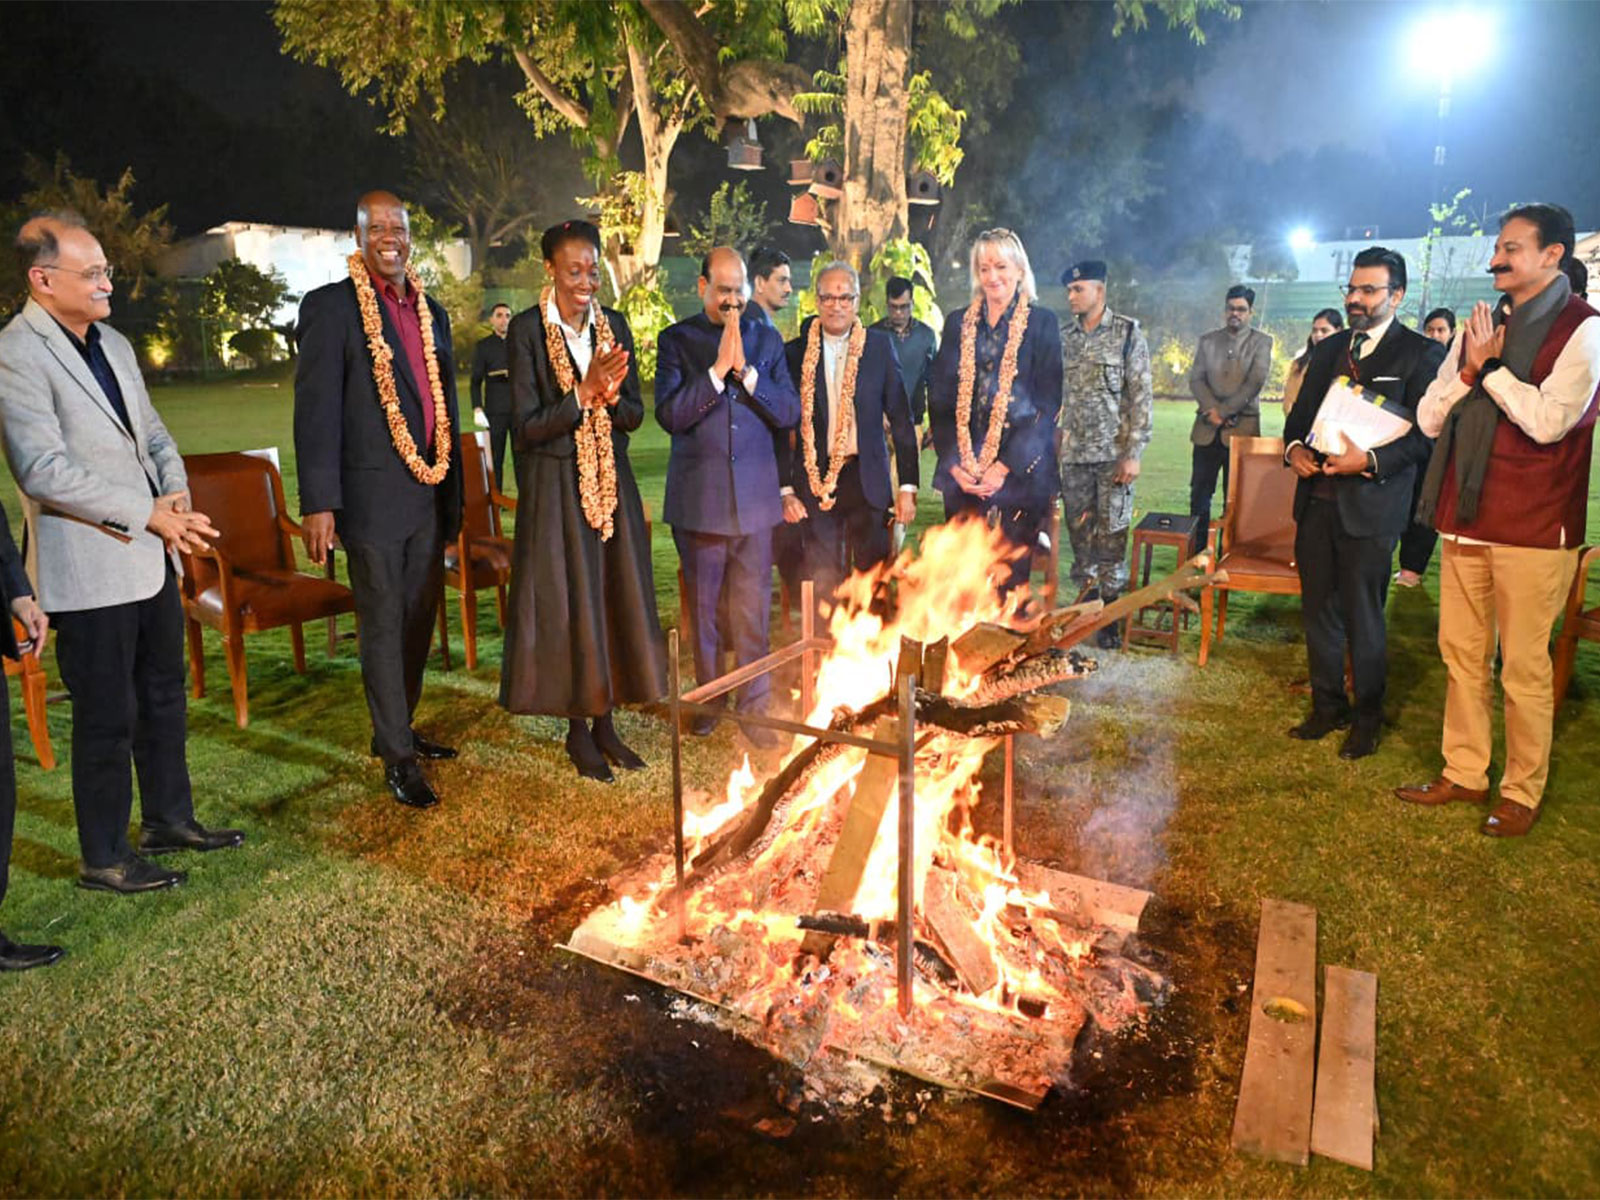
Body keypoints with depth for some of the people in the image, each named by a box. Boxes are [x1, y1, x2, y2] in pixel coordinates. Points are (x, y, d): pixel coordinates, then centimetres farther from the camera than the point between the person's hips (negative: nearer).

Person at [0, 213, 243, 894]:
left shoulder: (113, 345, 13)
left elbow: (152, 431, 18)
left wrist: (177, 493, -2)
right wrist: (150, 514, -19)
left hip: (150, 557, 8)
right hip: (88, 570, -8)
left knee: (164, 697, 17)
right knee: (107, 717, 2)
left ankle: (169, 820, 33)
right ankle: (105, 859, 18)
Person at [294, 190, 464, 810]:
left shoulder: (432, 312, 14)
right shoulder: (331, 306, -5)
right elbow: (316, 409, -10)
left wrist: (453, 491, 17)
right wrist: (318, 503, -15)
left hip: (428, 496, 6)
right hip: (373, 496, -6)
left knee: (419, 620, 14)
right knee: (382, 627, 1)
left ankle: (397, 730, 31)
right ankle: (397, 758, 11)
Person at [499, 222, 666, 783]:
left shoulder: (614, 325, 6)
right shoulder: (528, 329, -7)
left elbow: (634, 415, 4)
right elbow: (526, 427, -12)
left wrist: (610, 395, -17)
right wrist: (584, 392, -21)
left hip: (612, 481, 5)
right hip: (556, 487, -4)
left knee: (616, 596, 8)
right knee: (567, 602, 1)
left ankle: (604, 722, 22)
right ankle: (577, 730, 17)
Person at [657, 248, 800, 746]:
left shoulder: (767, 339, 8)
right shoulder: (676, 340, 1)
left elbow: (790, 413, 0)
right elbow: (668, 415, -12)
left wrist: (746, 370, -13)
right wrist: (718, 368, -19)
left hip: (755, 495, 1)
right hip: (699, 496, -1)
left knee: (753, 610, 4)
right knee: (702, 606, 11)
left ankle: (754, 705, 16)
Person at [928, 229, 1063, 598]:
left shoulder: (1042, 322, 3)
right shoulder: (958, 322, 12)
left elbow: (1047, 403, -3)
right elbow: (939, 398, 10)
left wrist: (1005, 467, -13)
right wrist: (955, 464, -4)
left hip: (1019, 471, -3)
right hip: (962, 475, 3)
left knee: (1010, 577, 0)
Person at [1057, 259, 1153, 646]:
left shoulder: (1128, 332, -2)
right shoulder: (1065, 337, 9)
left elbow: (1141, 396, -6)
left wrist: (1133, 453, -13)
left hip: (1113, 452, -3)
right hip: (1074, 454, 4)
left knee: (1111, 533, 0)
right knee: (1079, 531, 7)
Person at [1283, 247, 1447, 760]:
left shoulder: (1421, 353, -3)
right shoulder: (1328, 349, 15)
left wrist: (1371, 461, -22)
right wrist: (1295, 446, -2)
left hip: (1371, 504, -5)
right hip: (1317, 500, 6)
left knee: (1363, 617, 3)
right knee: (1319, 610, 12)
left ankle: (1367, 720, 19)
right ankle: (1327, 707, 27)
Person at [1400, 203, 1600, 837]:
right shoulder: (1480, 327, 13)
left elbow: (1549, 421, -18)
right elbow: (1429, 419, 8)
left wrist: (1491, 366, -9)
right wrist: (1471, 367, -7)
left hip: (1533, 527, -6)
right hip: (1465, 518, 6)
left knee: (1523, 668, 1)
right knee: (1461, 655, 12)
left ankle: (1522, 792, 15)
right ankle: (1464, 773, 24)